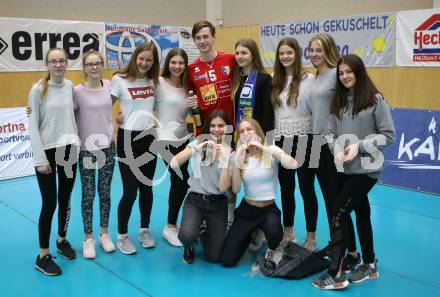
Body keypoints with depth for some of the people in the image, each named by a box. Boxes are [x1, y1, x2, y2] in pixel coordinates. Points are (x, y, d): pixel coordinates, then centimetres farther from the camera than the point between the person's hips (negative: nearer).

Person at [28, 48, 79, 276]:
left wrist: (77, 142, 4)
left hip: (69, 150, 4)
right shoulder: (38, 90, -10)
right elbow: (32, 127, -10)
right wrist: (40, 158, -14)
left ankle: (62, 240, 35)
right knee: (49, 203, -1)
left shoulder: (70, 86, 3)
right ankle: (43, 256, 12)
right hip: (48, 151, -4)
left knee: (65, 200, 14)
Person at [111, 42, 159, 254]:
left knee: (146, 187, 13)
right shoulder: (119, 79, -6)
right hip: (128, 138, -4)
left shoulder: (153, 81, 7)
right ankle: (122, 236, 17)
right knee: (130, 191, -2)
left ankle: (144, 230, 30)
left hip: (149, 138, 5)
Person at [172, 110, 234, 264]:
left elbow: (223, 188, -13)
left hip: (218, 203, 1)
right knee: (187, 236, -30)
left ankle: (208, 232, 29)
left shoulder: (231, 153, -1)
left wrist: (224, 160, -20)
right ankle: (189, 246, 9)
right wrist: (196, 149, -24)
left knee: (214, 257, -5)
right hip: (195, 199, 0)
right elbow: (173, 164, -15)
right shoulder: (198, 143, 0)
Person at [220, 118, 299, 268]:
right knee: (227, 260, -6)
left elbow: (293, 164, -27)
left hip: (269, 209, -2)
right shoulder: (239, 156, 1)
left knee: (273, 232, -39)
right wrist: (237, 161, -21)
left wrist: (264, 148, -27)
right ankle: (251, 235, 25)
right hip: (246, 210, 2)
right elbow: (235, 189, -10)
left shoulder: (271, 151, -5)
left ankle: (271, 250, 1)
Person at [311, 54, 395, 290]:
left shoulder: (375, 100, -8)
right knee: (361, 214, 18)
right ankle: (369, 266, 34)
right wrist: (337, 149, -14)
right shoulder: (338, 101, 8)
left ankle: (335, 274, 0)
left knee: (337, 215, -10)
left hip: (366, 169, -6)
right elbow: (331, 134, 6)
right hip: (344, 169, 6)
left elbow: (389, 135, -8)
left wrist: (359, 146, -18)